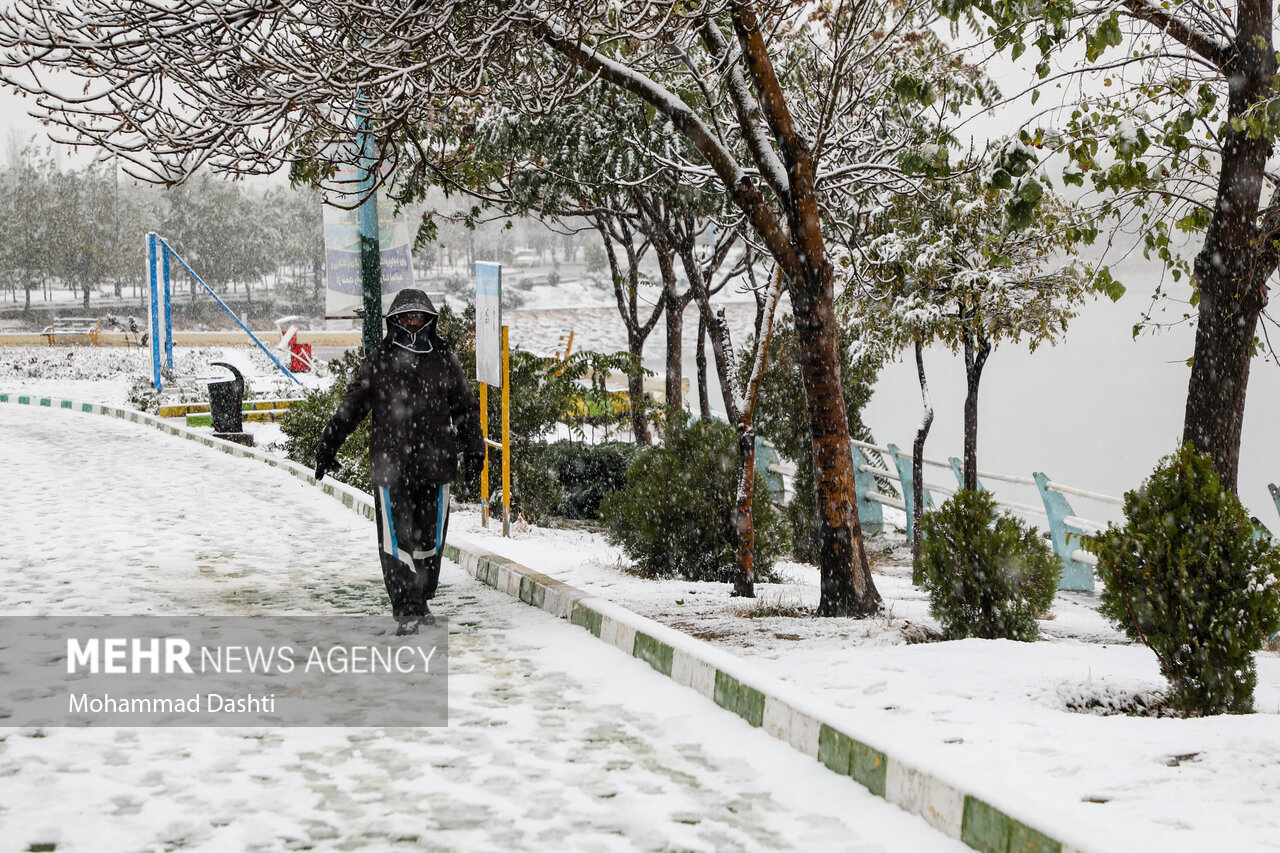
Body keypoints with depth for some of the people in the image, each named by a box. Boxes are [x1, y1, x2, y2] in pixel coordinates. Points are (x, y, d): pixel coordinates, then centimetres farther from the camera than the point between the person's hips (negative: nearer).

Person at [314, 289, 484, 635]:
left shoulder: (444, 361, 9)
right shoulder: (378, 363, 4)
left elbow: (466, 409, 15)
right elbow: (350, 409, 7)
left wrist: (473, 451, 10)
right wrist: (327, 447, 6)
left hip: (435, 465, 2)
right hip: (390, 467, -2)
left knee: (430, 539, 9)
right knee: (396, 540, -6)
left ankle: (421, 602, 25)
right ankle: (405, 610, -3)